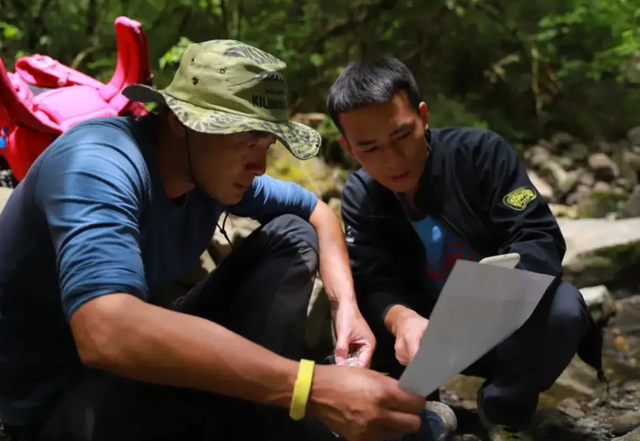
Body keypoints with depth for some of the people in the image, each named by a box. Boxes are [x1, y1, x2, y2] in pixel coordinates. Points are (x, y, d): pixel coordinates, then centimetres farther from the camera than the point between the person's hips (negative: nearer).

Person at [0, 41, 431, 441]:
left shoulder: (218, 167, -6)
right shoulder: (100, 163, -31)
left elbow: (315, 211, 11)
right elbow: (108, 330, -48)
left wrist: (346, 304, -10)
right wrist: (311, 386, -50)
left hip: (145, 357, 8)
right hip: (54, 393, -7)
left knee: (292, 235, 0)